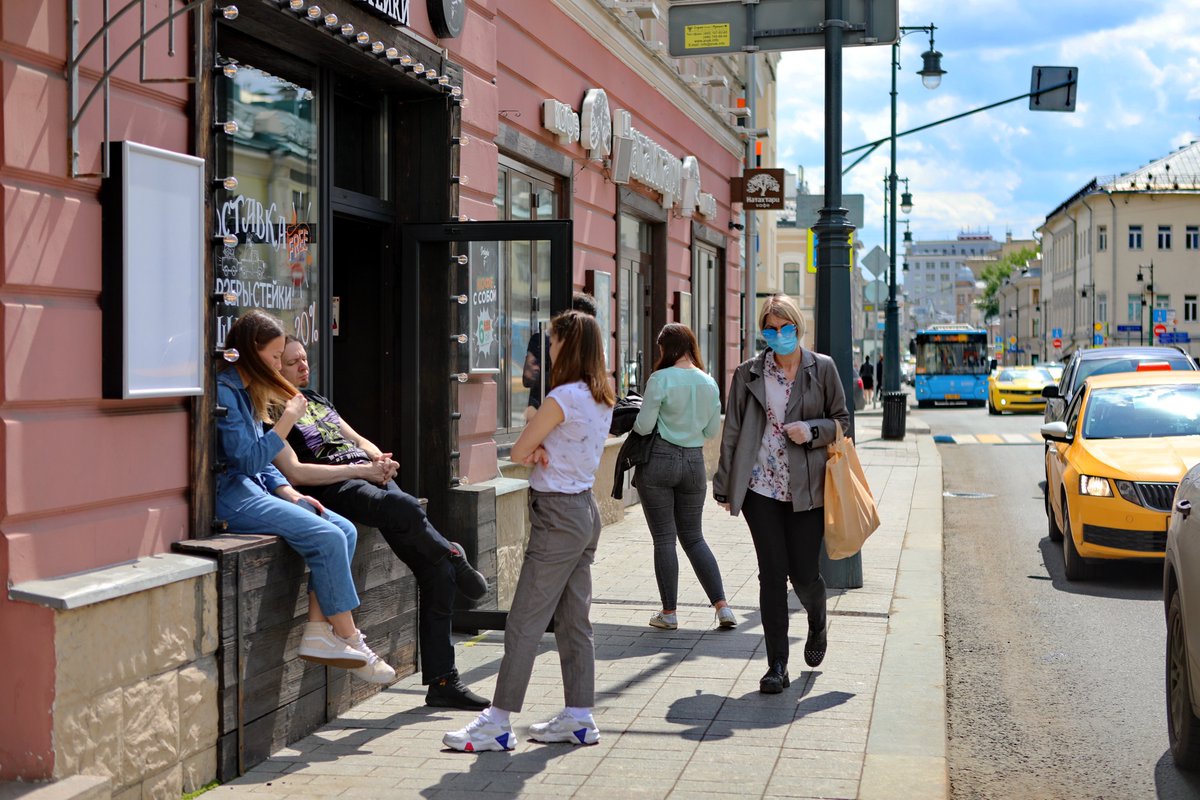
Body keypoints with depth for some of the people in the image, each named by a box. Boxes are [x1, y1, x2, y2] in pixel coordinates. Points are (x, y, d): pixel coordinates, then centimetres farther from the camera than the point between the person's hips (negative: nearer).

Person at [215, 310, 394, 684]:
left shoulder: (247, 392, 18)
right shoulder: (222, 391, -13)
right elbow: (248, 459, -19)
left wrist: (290, 494, 6)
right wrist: (287, 420, -15)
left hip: (255, 487, 10)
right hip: (230, 495, -10)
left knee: (345, 530, -6)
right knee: (327, 537, -22)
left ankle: (317, 630, -11)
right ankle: (349, 640, -12)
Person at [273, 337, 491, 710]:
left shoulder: (314, 398, 26)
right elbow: (294, 472, -11)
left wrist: (379, 459, 3)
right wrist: (360, 469, -13)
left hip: (370, 479, 8)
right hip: (334, 490, -7)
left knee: (438, 571, -7)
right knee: (405, 509, -38)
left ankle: (443, 682, -1)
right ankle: (454, 556, -4)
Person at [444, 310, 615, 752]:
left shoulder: (564, 397, -18)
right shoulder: (601, 397, 10)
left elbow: (518, 451, -12)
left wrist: (532, 448, 7)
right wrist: (541, 449, -7)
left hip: (558, 514, -9)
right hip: (585, 510, 9)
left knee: (525, 622, -5)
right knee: (574, 619, 13)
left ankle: (497, 723, -1)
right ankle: (579, 718, 17)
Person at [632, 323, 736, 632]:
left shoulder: (661, 379, -13)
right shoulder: (709, 383, 4)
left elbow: (644, 426, -12)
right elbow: (712, 430, 11)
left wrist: (634, 422, 9)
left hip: (659, 460, -5)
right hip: (694, 462, 5)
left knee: (664, 538, 4)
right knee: (693, 537, 14)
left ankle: (668, 613, 9)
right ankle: (722, 606, 6)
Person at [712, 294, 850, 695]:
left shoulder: (822, 368, 2)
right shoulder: (749, 373, 4)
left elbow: (842, 420, 9)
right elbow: (732, 431, 6)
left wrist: (812, 430, -12)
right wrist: (725, 486, 5)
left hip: (807, 489, 0)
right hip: (761, 488, 0)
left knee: (804, 573, 2)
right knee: (772, 573, -1)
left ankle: (817, 626, 37)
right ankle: (776, 665, 7)